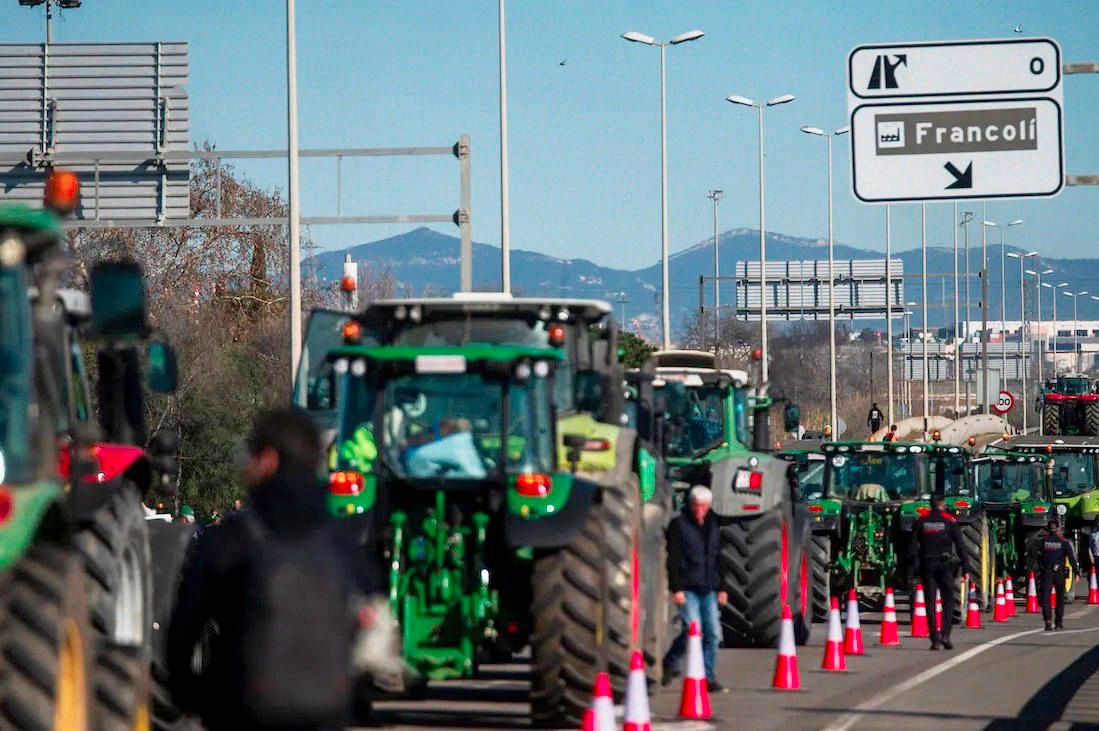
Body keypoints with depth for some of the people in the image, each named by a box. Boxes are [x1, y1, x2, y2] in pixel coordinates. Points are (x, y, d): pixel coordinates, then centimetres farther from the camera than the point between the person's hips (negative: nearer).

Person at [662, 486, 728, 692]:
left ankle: (708, 677, 8)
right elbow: (673, 559, -8)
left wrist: (721, 588, 16)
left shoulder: (712, 525, 14)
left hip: (708, 589, 6)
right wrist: (676, 588, -14)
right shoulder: (679, 524, -4)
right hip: (687, 589, -6)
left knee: (712, 632, 1)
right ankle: (671, 662, 8)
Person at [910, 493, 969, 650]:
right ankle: (945, 635, -10)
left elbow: (913, 547, 2)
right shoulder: (949, 520, -2)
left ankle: (934, 638, 0)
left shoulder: (921, 521, 5)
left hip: (927, 566, 2)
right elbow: (959, 546, -3)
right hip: (945, 566, -2)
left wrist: (915, 569, 4)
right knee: (948, 601, 5)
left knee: (930, 603, 5)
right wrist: (965, 568, 0)